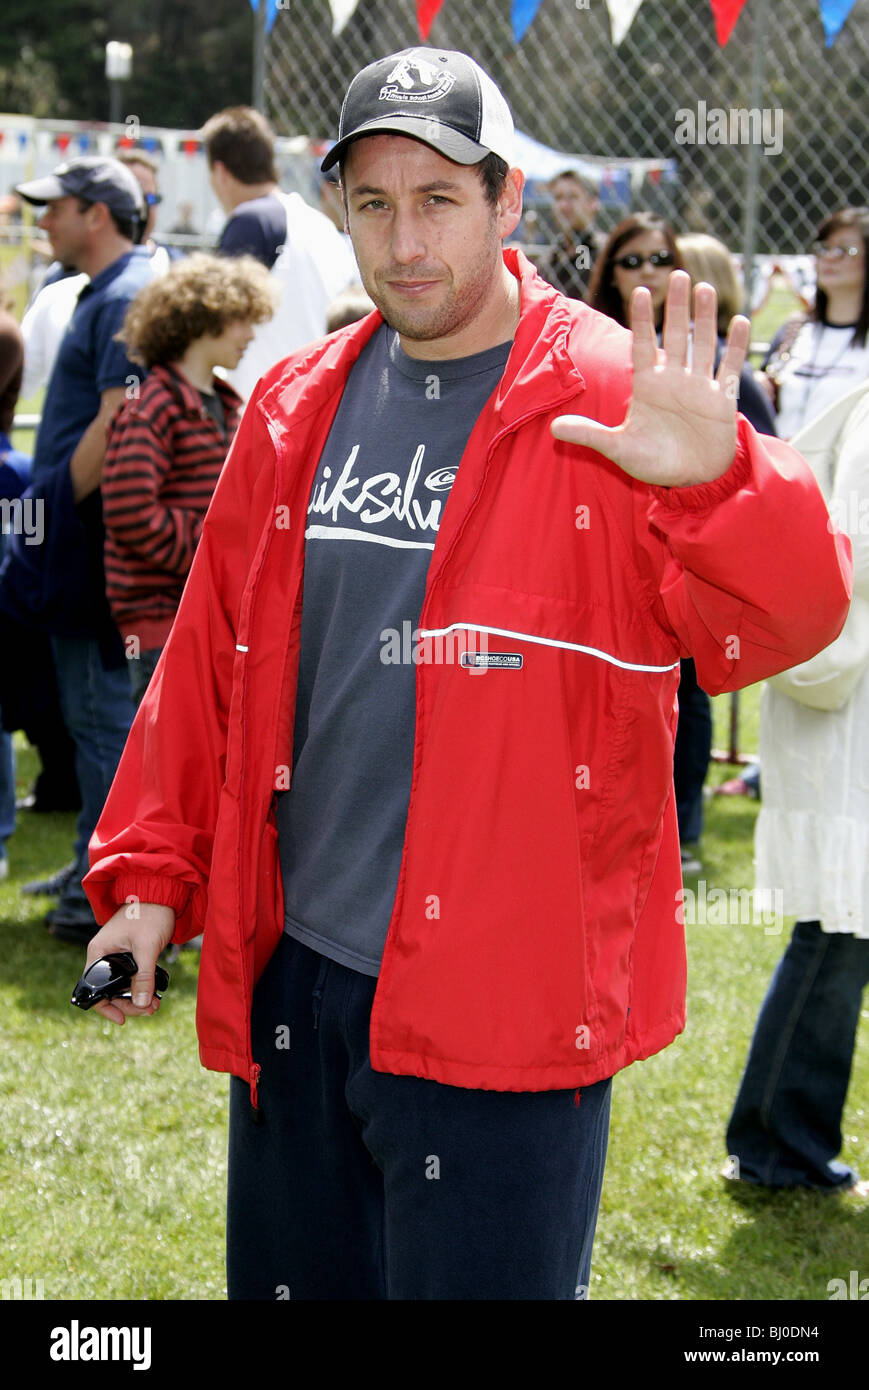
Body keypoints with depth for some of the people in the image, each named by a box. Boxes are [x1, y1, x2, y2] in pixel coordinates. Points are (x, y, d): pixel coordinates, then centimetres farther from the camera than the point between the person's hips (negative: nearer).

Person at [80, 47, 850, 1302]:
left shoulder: (613, 406, -9)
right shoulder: (297, 408, 8)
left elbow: (779, 621, -18)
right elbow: (211, 658, 15)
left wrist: (716, 480, -37)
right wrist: (152, 870, 12)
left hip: (501, 1003, -6)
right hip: (292, 975, 6)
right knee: (291, 1279, 18)